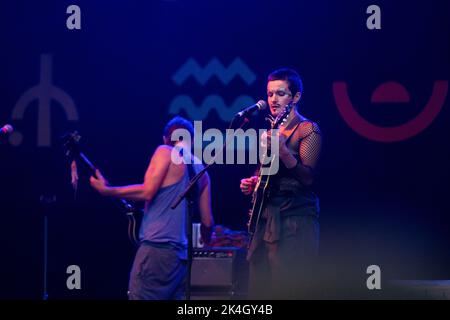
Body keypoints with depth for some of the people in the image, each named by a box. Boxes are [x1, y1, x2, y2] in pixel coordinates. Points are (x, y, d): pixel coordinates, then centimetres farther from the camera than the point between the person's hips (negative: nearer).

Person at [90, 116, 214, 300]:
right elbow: (208, 222, 16)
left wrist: (106, 190, -3)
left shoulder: (165, 152, 0)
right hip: (182, 255, 7)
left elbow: (147, 192, -11)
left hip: (157, 246, -7)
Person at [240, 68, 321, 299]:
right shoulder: (270, 131, 17)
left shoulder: (308, 130, -5)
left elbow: (308, 177, -17)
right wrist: (251, 184, 7)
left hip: (294, 220, -8)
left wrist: (283, 151, -31)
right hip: (265, 218, 8)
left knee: (287, 293, -12)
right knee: (259, 291, 5)